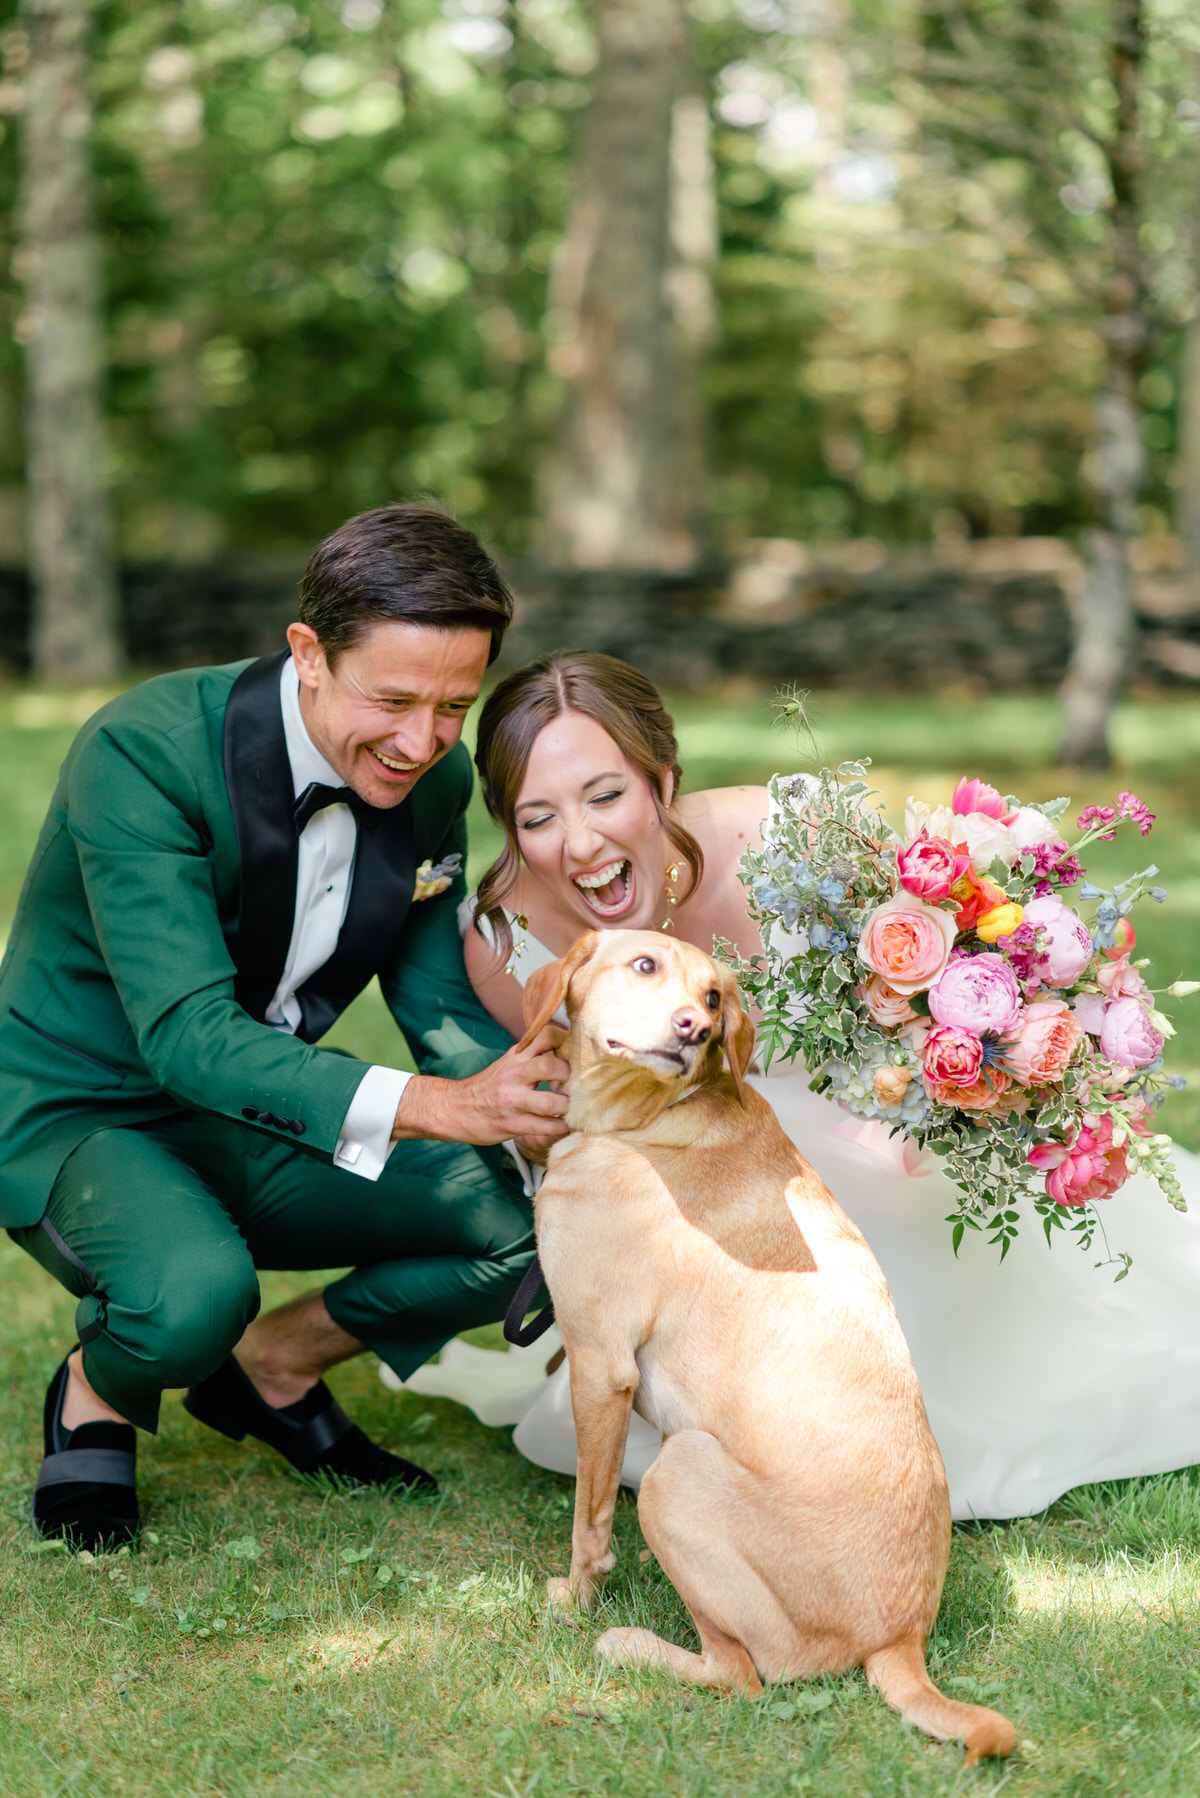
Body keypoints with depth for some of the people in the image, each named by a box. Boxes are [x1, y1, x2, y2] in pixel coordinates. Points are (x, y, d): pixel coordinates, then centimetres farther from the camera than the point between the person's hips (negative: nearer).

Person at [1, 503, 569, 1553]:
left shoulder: (438, 778, -6)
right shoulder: (143, 752, -28)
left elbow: (442, 1004, 1)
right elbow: (185, 1034, -34)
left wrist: (546, 1106, -20)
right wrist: (430, 1105, -45)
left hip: (256, 1122, 6)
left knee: (535, 1217, -13)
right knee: (193, 1291, -38)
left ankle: (277, 1366, 12)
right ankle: (99, 1392, 0)